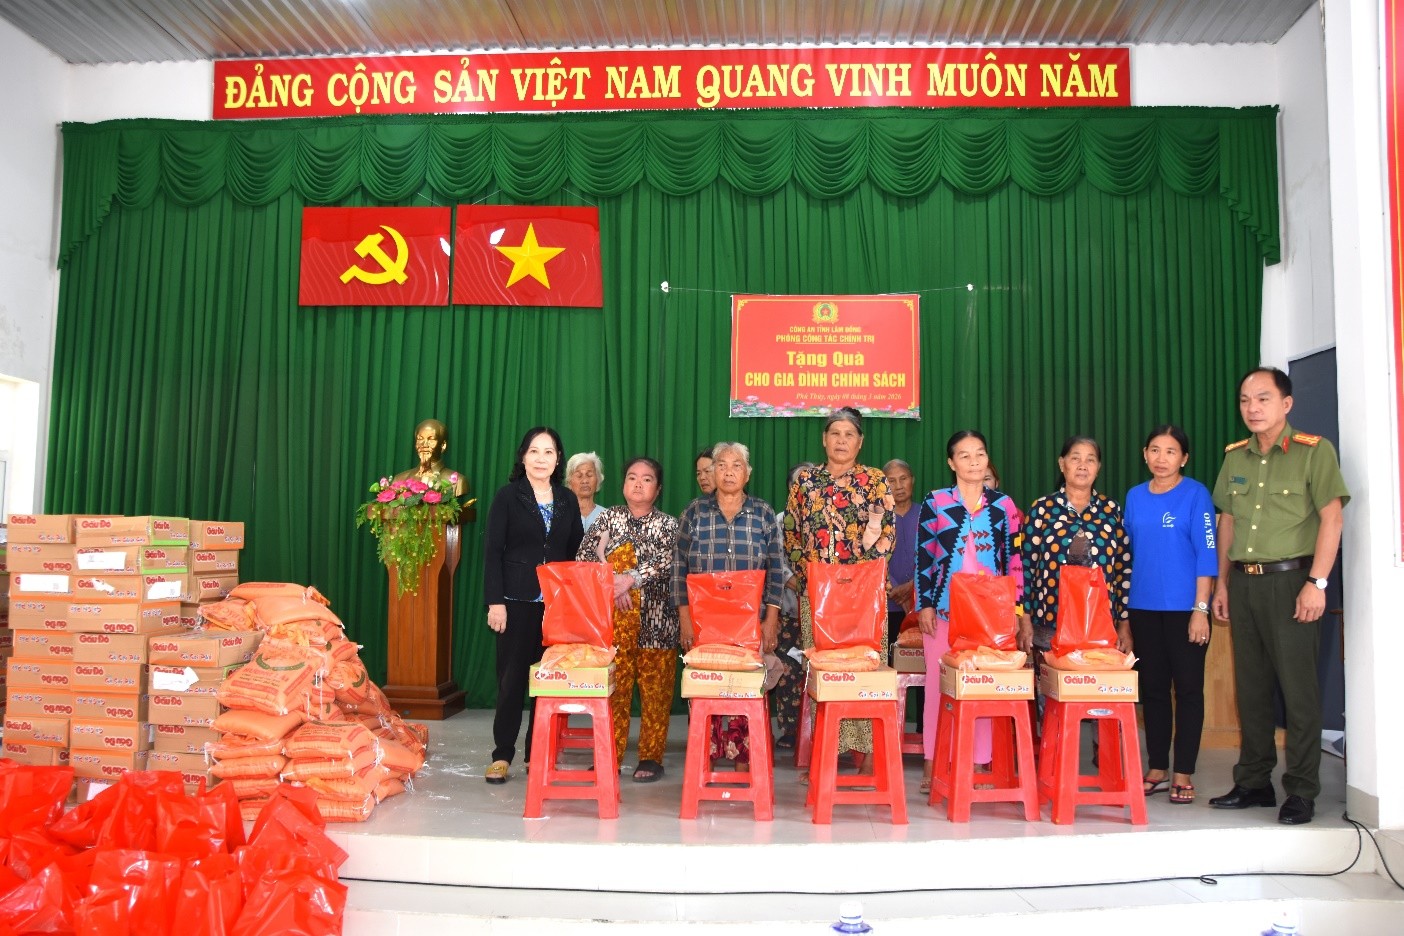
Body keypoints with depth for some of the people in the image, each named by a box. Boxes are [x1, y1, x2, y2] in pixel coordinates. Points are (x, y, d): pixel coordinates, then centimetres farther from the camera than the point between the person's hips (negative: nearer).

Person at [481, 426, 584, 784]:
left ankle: (538, 753, 15)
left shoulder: (567, 500, 10)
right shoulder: (508, 496, 0)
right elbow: (492, 551, -4)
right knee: (512, 676, 0)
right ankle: (502, 754, 11)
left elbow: (576, 553, 11)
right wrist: (495, 602, -11)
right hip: (517, 601, -3)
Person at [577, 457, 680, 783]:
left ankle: (651, 757, 12)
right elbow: (583, 557, 1)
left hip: (655, 620, -1)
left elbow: (666, 562, -10)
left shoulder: (668, 525, 7)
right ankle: (610, 755, 12)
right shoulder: (608, 517, 11)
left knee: (655, 691, 1)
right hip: (613, 620, 1)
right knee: (614, 688, 2)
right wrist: (610, 583, -13)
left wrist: (630, 579, -21)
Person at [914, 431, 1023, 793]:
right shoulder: (935, 502, 2)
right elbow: (922, 557, 1)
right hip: (944, 610, -1)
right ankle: (932, 763, 12)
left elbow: (1014, 560, 9)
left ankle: (979, 763, 14)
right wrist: (924, 605, -4)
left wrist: (1013, 609, 4)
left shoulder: (1003, 504, 8)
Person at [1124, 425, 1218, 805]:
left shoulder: (1195, 494, -5)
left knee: (1188, 688, 3)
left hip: (1184, 608, -4)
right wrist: (1123, 610, 12)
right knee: (1152, 688, 10)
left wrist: (1201, 608, -13)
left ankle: (1183, 774, 12)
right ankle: (1157, 769, 20)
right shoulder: (1134, 497, 8)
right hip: (1143, 608, 4)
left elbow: (1206, 553, -8)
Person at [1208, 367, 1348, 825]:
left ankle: (1302, 791, 9)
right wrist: (1222, 583, 13)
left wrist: (1317, 583, -16)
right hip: (1243, 582, 5)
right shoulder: (1234, 457, 12)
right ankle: (1254, 782, 21)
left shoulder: (1313, 451, -4)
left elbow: (1331, 518, -10)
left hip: (1289, 579, -5)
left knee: (1298, 688, -1)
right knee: (1250, 687, 11)